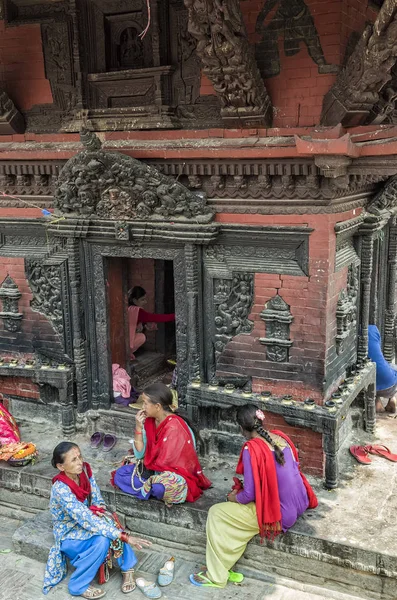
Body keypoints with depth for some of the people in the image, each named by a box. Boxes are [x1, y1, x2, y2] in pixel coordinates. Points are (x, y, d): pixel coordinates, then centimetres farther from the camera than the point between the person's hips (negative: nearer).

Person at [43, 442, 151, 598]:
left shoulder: (84, 471, -13)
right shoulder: (61, 489, -32)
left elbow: (98, 501, -1)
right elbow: (87, 521, -36)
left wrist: (98, 508, -27)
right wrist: (124, 537, -38)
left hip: (84, 523, 5)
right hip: (69, 534, -5)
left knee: (113, 529, -24)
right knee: (102, 540, -31)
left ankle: (127, 569, -4)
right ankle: (78, 586, -10)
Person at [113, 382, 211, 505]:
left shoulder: (174, 426, -24)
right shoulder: (150, 421, -1)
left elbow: (165, 462, -20)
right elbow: (140, 454, -1)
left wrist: (144, 463, -3)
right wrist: (138, 427, -12)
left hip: (177, 473, -8)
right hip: (154, 469, 8)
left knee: (159, 488, -40)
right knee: (120, 474, -5)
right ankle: (154, 488, -10)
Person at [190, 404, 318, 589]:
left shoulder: (251, 448, -19)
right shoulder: (280, 437, 4)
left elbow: (249, 494, -18)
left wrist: (234, 498, 5)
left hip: (280, 513, -8)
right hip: (299, 505, 8)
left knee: (216, 514, 6)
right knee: (234, 509, 22)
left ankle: (216, 576, 16)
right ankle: (224, 566, 24)